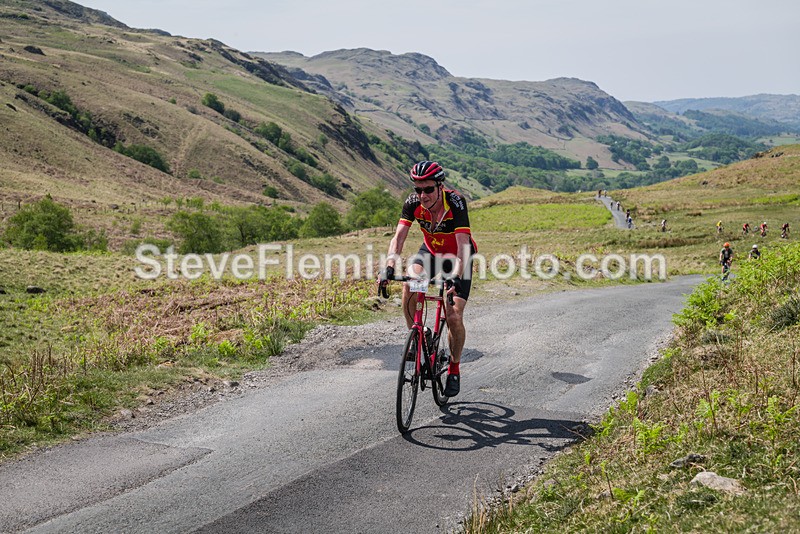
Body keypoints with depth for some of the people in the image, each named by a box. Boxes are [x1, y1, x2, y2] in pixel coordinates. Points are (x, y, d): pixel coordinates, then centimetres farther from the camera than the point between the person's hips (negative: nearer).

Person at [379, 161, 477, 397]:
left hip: (457, 257, -3)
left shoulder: (455, 202, -32)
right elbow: (398, 237, -28)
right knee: (409, 284, -29)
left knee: (454, 318, -12)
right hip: (431, 251, 3)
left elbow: (463, 246, -39)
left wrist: (457, 278, -54)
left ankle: (454, 370, 11)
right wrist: (389, 268, -45)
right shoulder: (413, 203, -21)